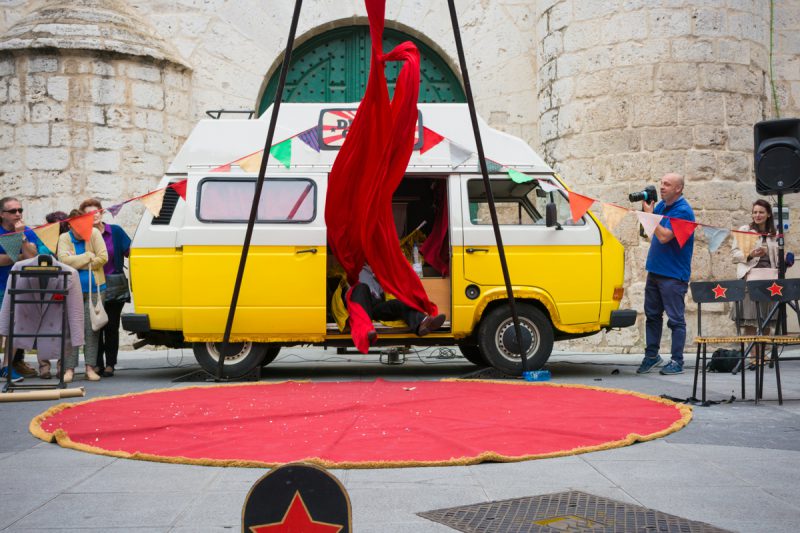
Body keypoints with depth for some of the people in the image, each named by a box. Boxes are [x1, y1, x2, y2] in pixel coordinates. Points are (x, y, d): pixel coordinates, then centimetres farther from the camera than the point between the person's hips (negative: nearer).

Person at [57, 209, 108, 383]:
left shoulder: (94, 233, 2)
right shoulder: (64, 238, 5)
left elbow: (103, 257, -6)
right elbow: (63, 259, -10)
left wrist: (78, 264, -6)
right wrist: (87, 257, -9)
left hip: (94, 289, 0)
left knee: (92, 329, 1)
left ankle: (90, 368, 5)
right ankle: (69, 369, -1)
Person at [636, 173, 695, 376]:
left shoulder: (682, 211, -16)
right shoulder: (661, 205, 9)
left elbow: (664, 236, -23)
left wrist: (649, 214, -17)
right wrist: (645, 207, 2)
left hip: (673, 275, -8)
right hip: (655, 269, 8)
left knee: (676, 319, -2)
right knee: (652, 314, 14)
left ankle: (677, 362, 3)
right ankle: (651, 355, 24)